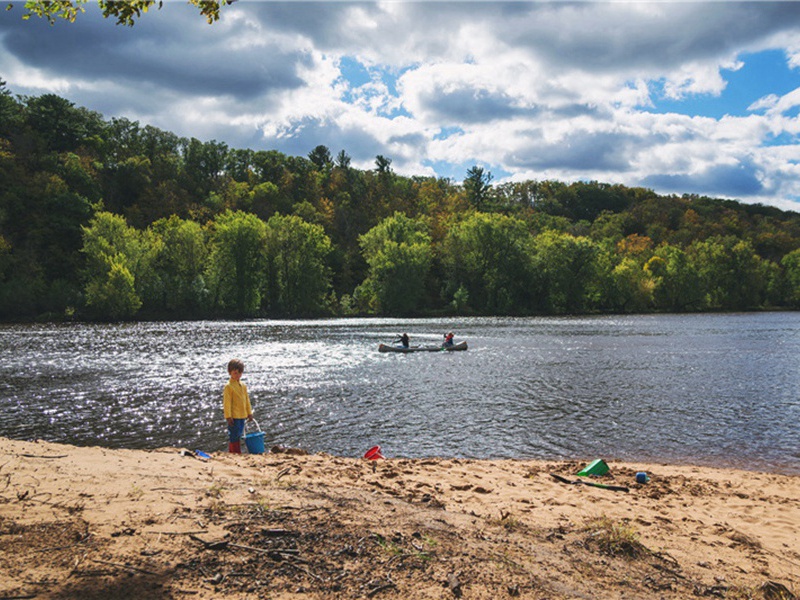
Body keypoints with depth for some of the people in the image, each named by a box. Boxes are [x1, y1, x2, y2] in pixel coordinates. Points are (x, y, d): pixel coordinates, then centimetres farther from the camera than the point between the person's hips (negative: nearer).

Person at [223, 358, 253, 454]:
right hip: (234, 416, -8)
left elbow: (247, 400, 20)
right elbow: (226, 402, -13)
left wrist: (249, 413, 20)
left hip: (242, 415, 8)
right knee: (234, 435, -6)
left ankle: (231, 453, 21)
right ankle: (236, 453, -2)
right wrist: (228, 416, -16)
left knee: (238, 435, 12)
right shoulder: (228, 387, -10)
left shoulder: (243, 386, 12)